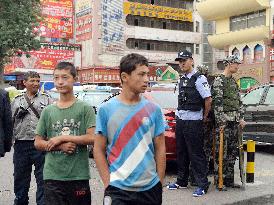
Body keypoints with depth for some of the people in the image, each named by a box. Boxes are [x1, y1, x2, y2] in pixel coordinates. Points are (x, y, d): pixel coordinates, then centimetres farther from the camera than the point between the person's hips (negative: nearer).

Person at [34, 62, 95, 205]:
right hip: (52, 176, 2)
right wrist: (60, 146, -10)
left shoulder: (85, 108, 0)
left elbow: (92, 138, -9)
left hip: (79, 176, -2)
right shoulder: (48, 111, 8)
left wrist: (62, 137, -11)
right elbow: (38, 143, 8)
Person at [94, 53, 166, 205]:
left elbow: (160, 148, 5)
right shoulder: (106, 110, -3)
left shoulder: (153, 109, 2)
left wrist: (160, 182, 1)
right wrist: (108, 184, -8)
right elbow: (99, 150, -1)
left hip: (151, 188, 2)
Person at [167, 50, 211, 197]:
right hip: (180, 119, 8)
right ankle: (182, 181, 26)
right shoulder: (182, 79, 14)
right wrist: (179, 114, 14)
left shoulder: (199, 79, -12)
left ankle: (202, 185, 3)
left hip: (193, 121, -8)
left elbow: (208, 100, -15)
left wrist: (204, 117, -7)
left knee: (196, 154, -5)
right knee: (181, 152, 15)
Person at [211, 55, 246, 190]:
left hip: (234, 121, 8)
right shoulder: (219, 80, -8)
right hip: (224, 121, -8)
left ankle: (229, 179, 18)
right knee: (221, 152, -5)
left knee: (232, 152, 10)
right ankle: (219, 181, 3)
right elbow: (217, 103, -14)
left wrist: (241, 118, 10)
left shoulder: (233, 81, 17)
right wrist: (221, 122, -17)